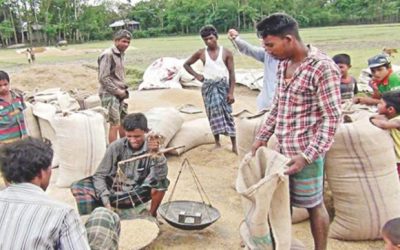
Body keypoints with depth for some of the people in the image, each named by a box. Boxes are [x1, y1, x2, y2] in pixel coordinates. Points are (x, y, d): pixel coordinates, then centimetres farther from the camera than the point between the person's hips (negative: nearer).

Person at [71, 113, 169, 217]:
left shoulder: (151, 148, -14)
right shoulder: (116, 146, -14)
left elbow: (161, 176, -26)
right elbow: (99, 175, -10)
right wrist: (106, 201, -23)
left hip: (136, 195, 0)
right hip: (112, 191, 1)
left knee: (163, 183, -26)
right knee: (77, 187, -21)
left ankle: (152, 215, -2)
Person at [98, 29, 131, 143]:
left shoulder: (120, 54, 13)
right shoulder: (108, 54, -14)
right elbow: (103, 78, -19)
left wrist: (124, 90, 7)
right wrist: (118, 91, -15)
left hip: (119, 95, 9)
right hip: (110, 95, -9)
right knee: (115, 125, -9)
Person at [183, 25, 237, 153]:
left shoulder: (226, 53, -4)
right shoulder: (201, 53, 1)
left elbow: (232, 73, -4)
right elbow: (186, 64, 15)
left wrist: (231, 92, -11)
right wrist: (196, 75, 0)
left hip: (223, 85, -1)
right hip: (208, 87, 2)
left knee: (227, 114, -1)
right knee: (213, 114, 2)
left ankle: (234, 145, 5)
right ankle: (217, 143, 12)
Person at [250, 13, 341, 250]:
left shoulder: (323, 67, -18)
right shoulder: (283, 64, 6)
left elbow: (332, 117, -18)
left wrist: (306, 156, -22)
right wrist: (262, 137, 12)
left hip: (306, 151, -7)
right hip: (283, 148, 7)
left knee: (313, 204, 9)